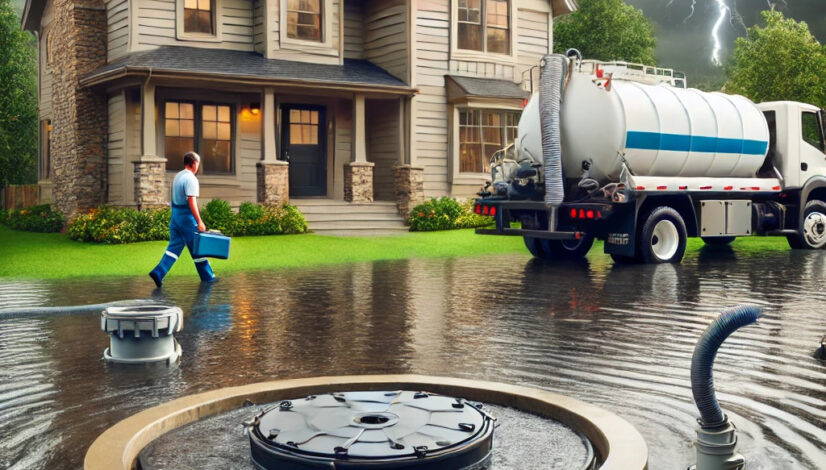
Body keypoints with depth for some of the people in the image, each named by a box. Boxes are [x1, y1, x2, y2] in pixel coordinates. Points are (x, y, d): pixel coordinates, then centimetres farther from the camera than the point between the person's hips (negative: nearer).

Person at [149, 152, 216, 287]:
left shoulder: (178, 176, 13)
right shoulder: (191, 179, -16)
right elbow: (192, 201, -22)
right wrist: (199, 221, -24)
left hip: (175, 214, 8)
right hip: (187, 216, -8)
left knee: (174, 246, 9)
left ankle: (158, 273, -4)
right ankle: (207, 277, 14)